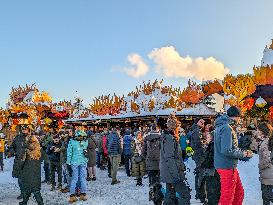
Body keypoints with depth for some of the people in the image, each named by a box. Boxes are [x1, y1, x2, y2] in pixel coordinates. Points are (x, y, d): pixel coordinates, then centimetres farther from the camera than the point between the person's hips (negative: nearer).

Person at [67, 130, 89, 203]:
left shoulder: (85, 142, 7)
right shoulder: (72, 142, -3)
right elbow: (69, 152, -1)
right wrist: (68, 162, -3)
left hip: (83, 163, 4)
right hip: (75, 163, -3)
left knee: (83, 178, 7)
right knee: (75, 179, -2)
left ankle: (83, 194, 17)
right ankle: (72, 195, 5)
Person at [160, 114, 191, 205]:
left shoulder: (166, 137, 15)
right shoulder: (170, 138, -15)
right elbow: (170, 158, -21)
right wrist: (177, 175, -21)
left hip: (168, 173, 10)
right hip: (173, 174, -10)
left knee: (170, 196, 14)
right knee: (185, 194, -7)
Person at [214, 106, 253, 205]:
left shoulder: (221, 126, 12)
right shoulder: (226, 128, -19)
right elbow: (226, 151, -25)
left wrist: (243, 152, 7)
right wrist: (242, 154, -10)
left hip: (230, 166, 10)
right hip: (227, 167, -10)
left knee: (239, 192, 20)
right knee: (227, 196, 1)